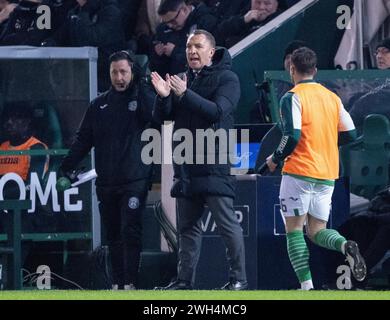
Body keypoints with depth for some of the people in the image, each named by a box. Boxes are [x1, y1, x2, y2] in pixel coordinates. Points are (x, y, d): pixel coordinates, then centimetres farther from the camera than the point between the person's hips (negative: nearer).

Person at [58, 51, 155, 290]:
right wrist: (67, 167, 3)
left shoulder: (141, 98, 2)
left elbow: (154, 115, -19)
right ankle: (118, 282, 12)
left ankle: (131, 283, -14)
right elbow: (83, 140, 13)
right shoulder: (99, 105, 13)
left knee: (130, 232, -12)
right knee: (113, 235, 8)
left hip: (135, 180, -4)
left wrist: (141, 85, -17)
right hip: (106, 182, 4)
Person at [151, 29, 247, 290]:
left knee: (227, 222, -9)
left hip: (213, 163, -7)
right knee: (188, 225, 8)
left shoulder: (226, 78, -2)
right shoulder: (183, 80, 17)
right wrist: (163, 96, -8)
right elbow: (161, 117, 13)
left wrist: (185, 94, -27)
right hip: (186, 166, 7)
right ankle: (185, 280, 11)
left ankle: (239, 278, -6)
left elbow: (218, 111, -18)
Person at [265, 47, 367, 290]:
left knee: (294, 230, 3)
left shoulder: (293, 97, -7)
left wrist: (275, 159, -2)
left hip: (299, 172, -6)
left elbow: (292, 135, -17)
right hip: (327, 175, 6)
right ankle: (345, 246, -20)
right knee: (317, 231, 12)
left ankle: (306, 285, -7)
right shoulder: (333, 98, 11)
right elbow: (350, 134, 10)